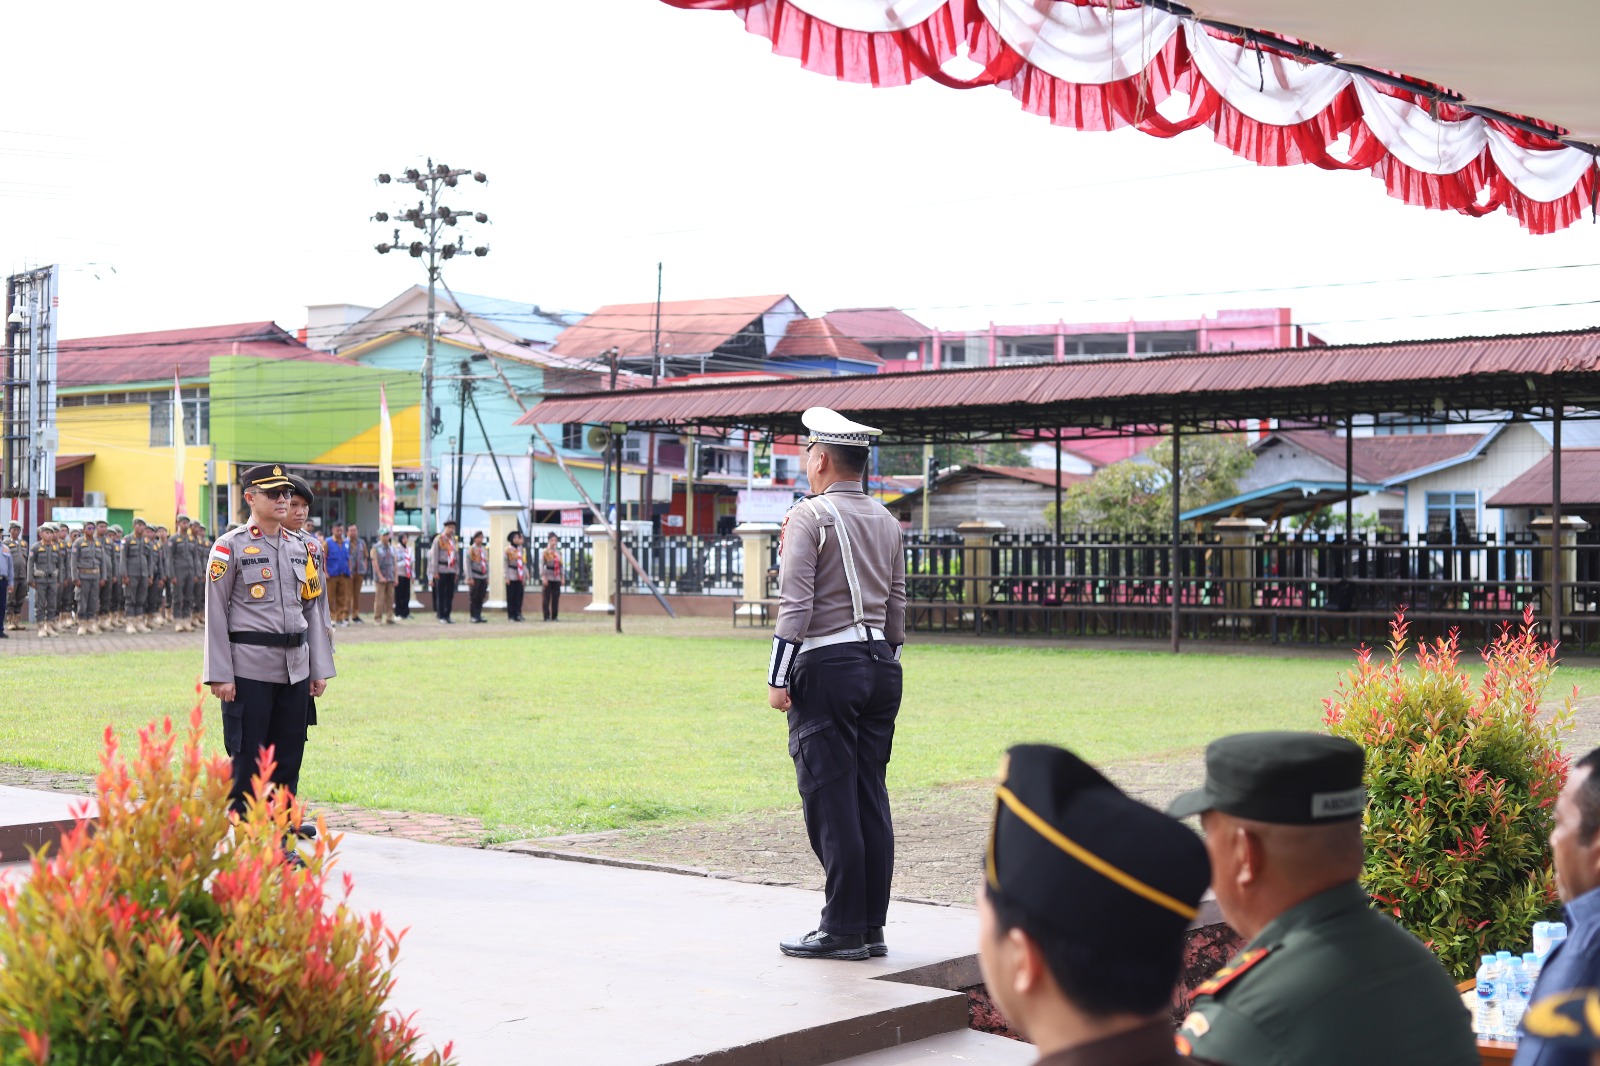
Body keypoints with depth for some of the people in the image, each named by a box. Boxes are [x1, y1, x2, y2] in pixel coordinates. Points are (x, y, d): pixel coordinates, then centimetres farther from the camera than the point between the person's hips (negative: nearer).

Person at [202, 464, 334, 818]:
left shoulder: (301, 547, 13)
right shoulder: (231, 546, -4)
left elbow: (314, 609, 15)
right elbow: (215, 613, -5)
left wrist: (320, 669, 10)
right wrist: (220, 675, -11)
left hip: (295, 668, 5)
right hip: (249, 668, -5)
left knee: (289, 755, 8)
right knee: (246, 757, -1)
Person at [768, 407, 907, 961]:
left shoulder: (808, 516, -7)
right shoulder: (886, 520, 14)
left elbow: (796, 605, -13)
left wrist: (778, 677, -10)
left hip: (827, 666, -7)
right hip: (880, 665, 7)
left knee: (830, 800, -4)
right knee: (871, 798, 9)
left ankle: (842, 930, -2)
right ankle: (872, 927, 11)